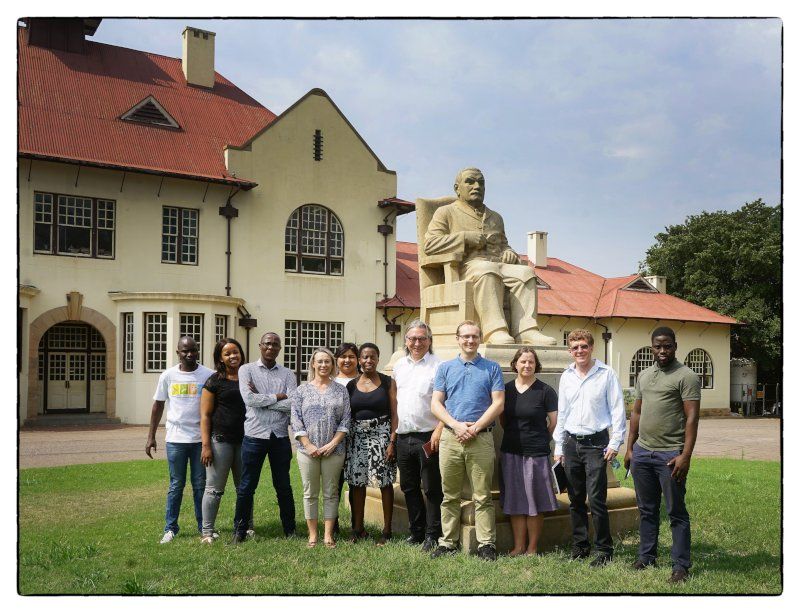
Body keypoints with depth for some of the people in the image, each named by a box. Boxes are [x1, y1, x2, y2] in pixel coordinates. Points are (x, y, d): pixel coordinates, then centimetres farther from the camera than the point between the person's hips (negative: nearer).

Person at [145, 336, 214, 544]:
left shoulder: (209, 375, -2)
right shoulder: (168, 376, 3)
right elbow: (158, 406, 10)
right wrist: (151, 437, 7)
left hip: (201, 439, -1)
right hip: (175, 439, 1)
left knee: (200, 485, 8)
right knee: (176, 485, 8)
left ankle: (204, 527, 18)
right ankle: (170, 528, 18)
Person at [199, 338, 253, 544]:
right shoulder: (215, 381, -3)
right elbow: (205, 415, -5)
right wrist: (206, 445, -10)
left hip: (244, 440, 4)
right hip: (220, 440, -4)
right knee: (214, 489, 0)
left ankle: (247, 527, 25)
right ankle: (207, 532, 10)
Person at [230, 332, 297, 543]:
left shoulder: (288, 374, 6)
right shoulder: (247, 370, 2)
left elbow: (293, 404, -9)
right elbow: (249, 399, -14)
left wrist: (261, 399, -11)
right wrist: (278, 396, -7)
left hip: (280, 436, 2)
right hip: (254, 435, -2)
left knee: (283, 486, 12)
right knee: (246, 486, 6)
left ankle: (290, 529, 23)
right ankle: (240, 530, 20)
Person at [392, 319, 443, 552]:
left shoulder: (438, 366, -6)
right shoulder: (399, 366, 13)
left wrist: (439, 430, -19)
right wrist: (393, 431, 14)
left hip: (427, 437, -6)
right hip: (403, 437, 6)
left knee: (432, 488, 1)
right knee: (408, 487, 14)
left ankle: (432, 535, 11)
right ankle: (416, 532, 26)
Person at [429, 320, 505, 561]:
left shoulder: (492, 368, 7)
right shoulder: (445, 368, 11)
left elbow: (498, 403, -1)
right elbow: (436, 404, 5)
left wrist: (476, 426, -11)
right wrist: (456, 425, -9)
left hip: (481, 439, -2)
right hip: (450, 439, 2)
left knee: (483, 496, 1)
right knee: (450, 496, 8)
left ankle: (486, 544, 8)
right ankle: (448, 542, 17)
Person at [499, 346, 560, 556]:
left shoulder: (545, 391, -5)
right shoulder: (506, 389, 6)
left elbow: (554, 422, -1)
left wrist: (539, 439, 6)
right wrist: (515, 435, 10)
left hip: (536, 453, -4)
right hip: (510, 452, 4)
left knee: (535, 501, 4)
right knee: (514, 500, 8)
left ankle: (532, 547, 15)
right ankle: (518, 546, 19)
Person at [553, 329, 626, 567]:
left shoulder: (606, 374, -2)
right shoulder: (566, 377, 10)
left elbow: (617, 409, -2)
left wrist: (615, 442, -8)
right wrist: (558, 447, 13)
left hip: (596, 443, -4)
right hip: (571, 443, 5)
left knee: (596, 499, -7)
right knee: (576, 500, 10)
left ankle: (604, 550, 6)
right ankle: (580, 546, 22)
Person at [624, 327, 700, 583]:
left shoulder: (686, 376, -7)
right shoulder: (644, 375, 14)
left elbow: (692, 418, -12)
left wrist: (685, 456, -19)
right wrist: (630, 448, 15)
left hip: (670, 455, -6)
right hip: (642, 452, 6)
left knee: (676, 513, 2)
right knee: (647, 510, 15)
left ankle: (681, 566, 12)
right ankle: (646, 557, 27)